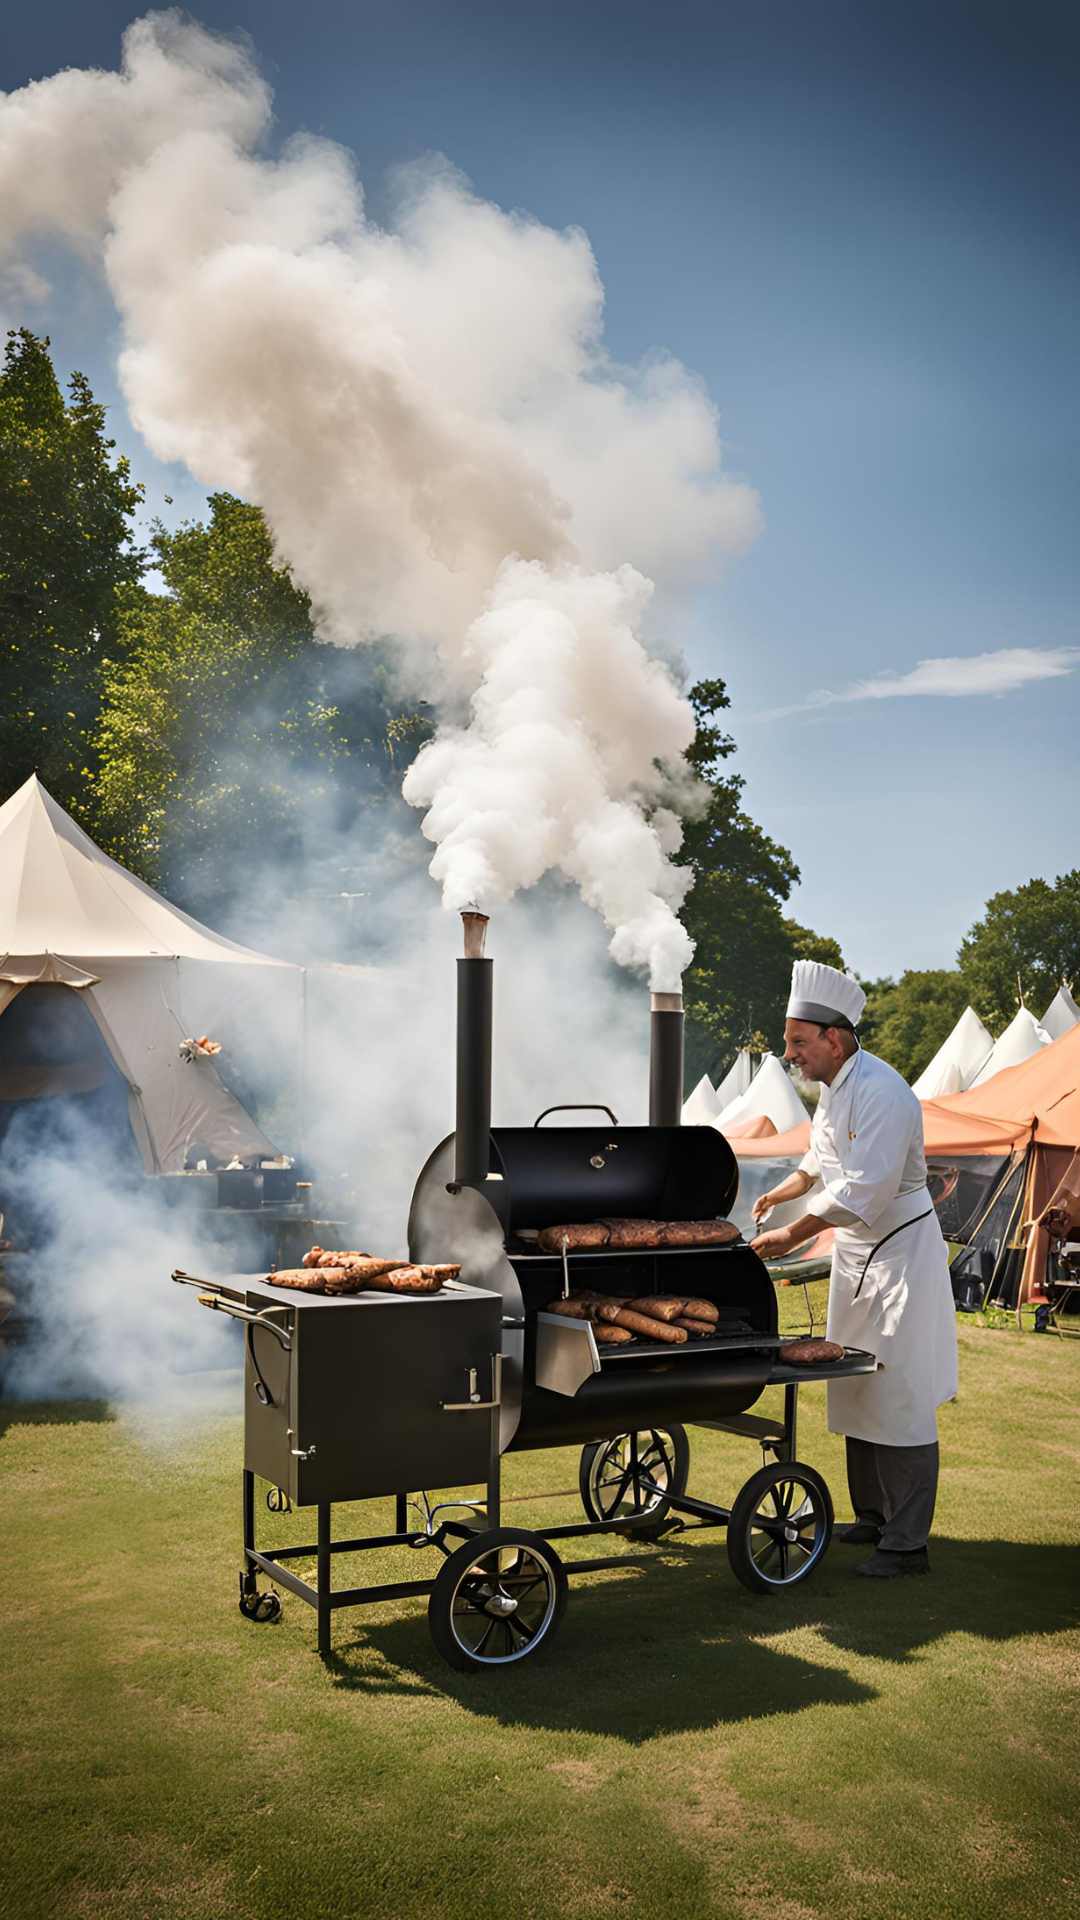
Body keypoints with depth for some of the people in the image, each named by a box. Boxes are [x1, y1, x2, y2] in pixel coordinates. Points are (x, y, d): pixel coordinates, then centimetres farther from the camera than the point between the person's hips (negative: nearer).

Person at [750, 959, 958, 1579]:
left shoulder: (880, 1092, -24)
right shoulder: (834, 1085, 8)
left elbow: (864, 1187, -30)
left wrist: (794, 1235, -28)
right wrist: (788, 1188, 11)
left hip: (900, 1252, -10)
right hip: (857, 1252, 10)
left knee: (899, 1400, -6)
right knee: (855, 1391, 16)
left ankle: (907, 1544, 2)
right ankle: (873, 1518, 29)